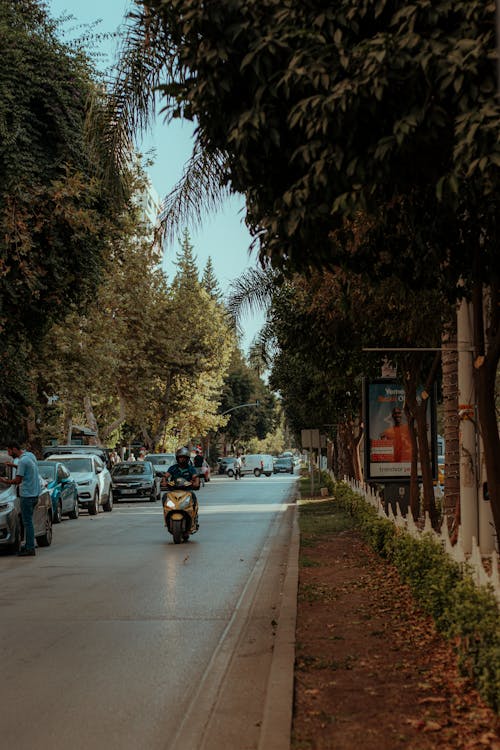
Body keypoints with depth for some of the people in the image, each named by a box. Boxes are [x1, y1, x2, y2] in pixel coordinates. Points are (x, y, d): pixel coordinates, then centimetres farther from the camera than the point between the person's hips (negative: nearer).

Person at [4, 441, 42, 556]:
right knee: (28, 521, 14)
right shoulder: (31, 455, 10)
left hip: (27, 494, -9)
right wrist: (14, 465, 23)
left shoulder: (22, 461, -17)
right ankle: (28, 545, 16)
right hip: (35, 493, 9)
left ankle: (30, 549, -5)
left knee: (27, 522, -6)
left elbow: (17, 480, -17)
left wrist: (4, 481, -5)